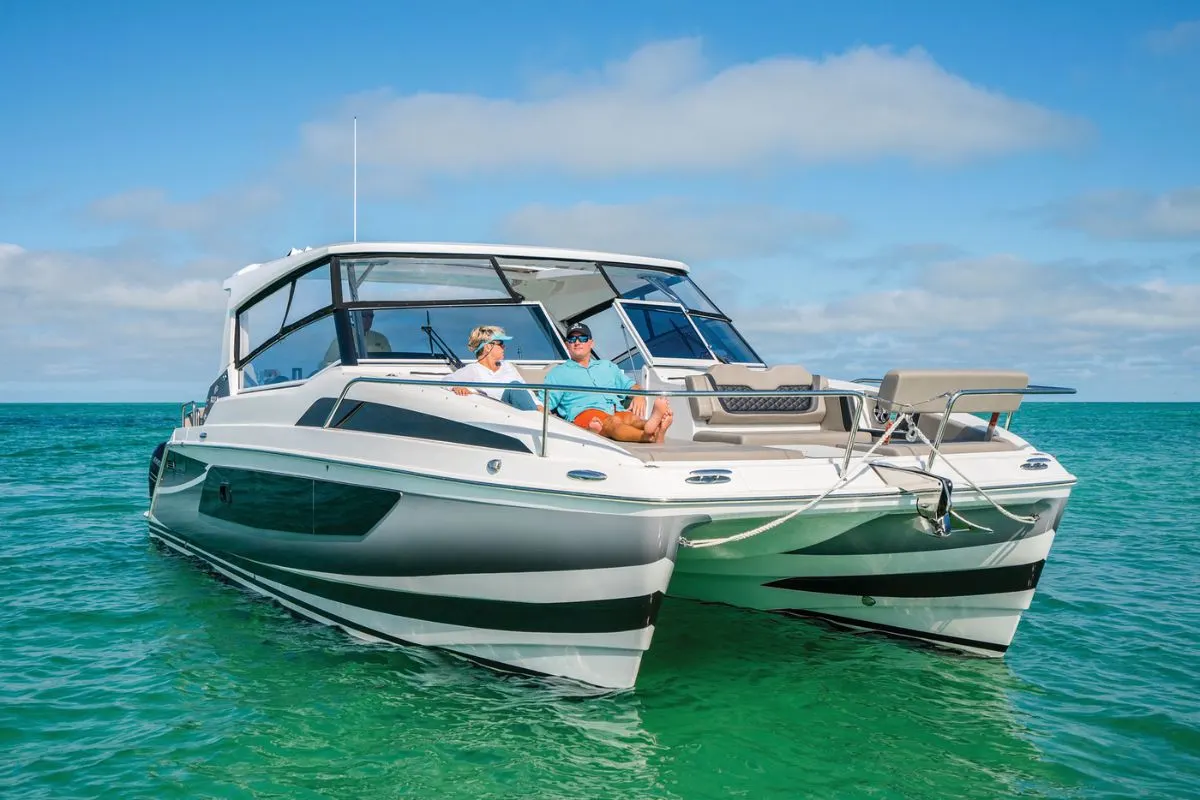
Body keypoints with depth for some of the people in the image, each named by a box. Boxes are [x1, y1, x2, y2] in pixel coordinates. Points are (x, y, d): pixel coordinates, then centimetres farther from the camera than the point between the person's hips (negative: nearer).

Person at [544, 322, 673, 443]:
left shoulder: (607, 366, 35)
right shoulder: (557, 373, 23)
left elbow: (631, 385, 33)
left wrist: (639, 396, 4)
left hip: (617, 412, 4)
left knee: (632, 418, -34)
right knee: (613, 422, -38)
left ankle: (657, 429, -67)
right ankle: (649, 436, -68)